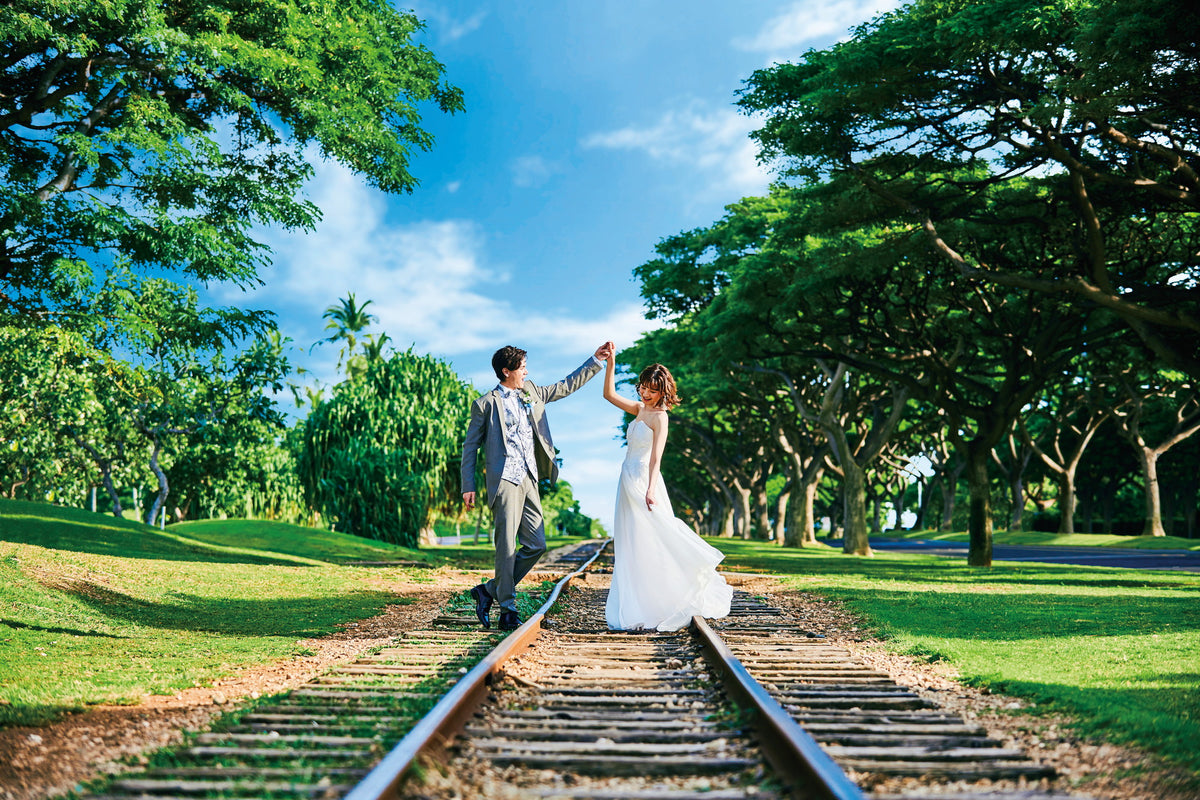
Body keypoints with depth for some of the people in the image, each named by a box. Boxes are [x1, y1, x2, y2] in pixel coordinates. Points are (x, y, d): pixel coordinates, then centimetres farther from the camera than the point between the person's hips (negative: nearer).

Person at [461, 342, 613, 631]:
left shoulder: (531, 393, 17)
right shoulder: (486, 404, 1)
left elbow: (567, 385, 24)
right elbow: (470, 446, 4)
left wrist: (597, 359, 20)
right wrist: (468, 486, -1)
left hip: (529, 481, 7)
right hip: (504, 481, -6)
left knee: (536, 545, 4)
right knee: (507, 546, -7)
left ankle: (489, 590, 15)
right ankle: (508, 611, 1)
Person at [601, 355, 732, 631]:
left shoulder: (659, 416, -10)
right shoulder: (640, 409, 13)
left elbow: (656, 457, -20)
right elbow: (609, 394, 20)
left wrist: (650, 490, -31)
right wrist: (611, 363, 11)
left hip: (643, 483, -8)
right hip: (628, 484, 8)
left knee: (647, 548, -7)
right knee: (630, 549, 9)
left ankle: (655, 611, -2)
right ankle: (635, 611, 15)